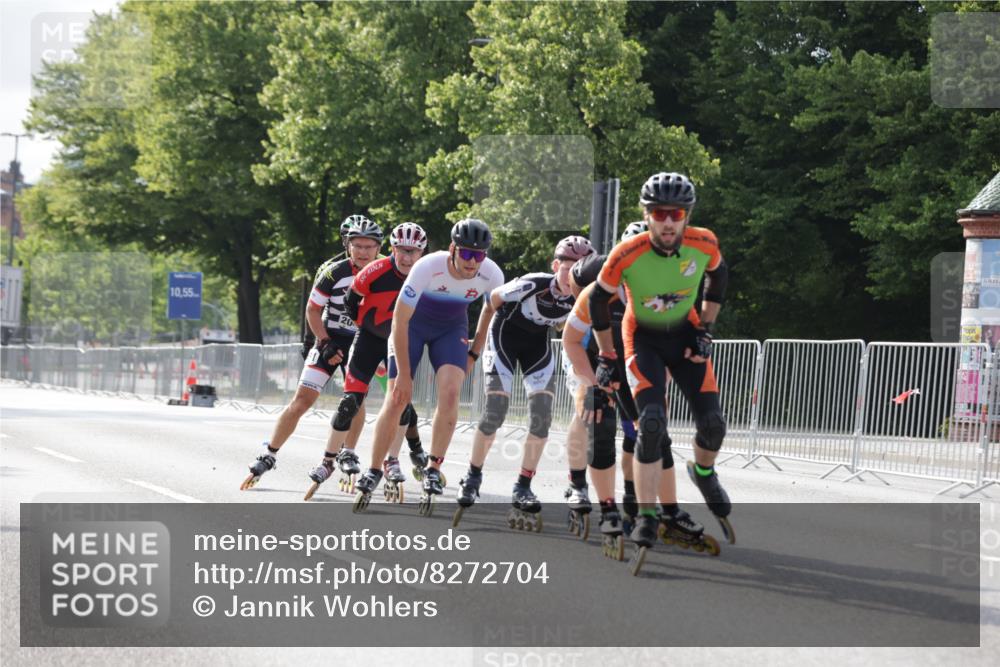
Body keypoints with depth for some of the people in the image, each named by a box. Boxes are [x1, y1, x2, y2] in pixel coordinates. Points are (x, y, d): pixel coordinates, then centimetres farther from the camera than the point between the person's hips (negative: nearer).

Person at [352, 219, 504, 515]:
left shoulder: (492, 274, -25)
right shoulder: (428, 267, -34)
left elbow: (491, 310, 1)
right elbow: (400, 319, -26)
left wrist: (474, 353, 1)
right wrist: (403, 374, -23)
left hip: (452, 329, 2)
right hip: (412, 324, -2)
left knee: (450, 391, -21)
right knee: (396, 400, -9)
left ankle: (433, 471, -12)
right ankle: (373, 473, 6)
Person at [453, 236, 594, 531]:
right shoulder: (533, 284, -33)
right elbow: (495, 298, -14)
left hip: (538, 343, 4)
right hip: (506, 336, -4)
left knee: (542, 417, -7)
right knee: (495, 413, -11)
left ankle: (523, 488, 4)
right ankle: (473, 477, 10)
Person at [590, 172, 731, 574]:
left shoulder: (704, 244, -21)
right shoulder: (627, 255, -28)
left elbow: (718, 275, 3)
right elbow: (598, 300, -10)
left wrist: (705, 329, 1)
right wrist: (606, 357, -5)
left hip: (685, 333, 3)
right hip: (643, 337, -3)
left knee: (712, 423, -7)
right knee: (652, 423, -21)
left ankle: (704, 473, 29)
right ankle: (646, 518, -13)